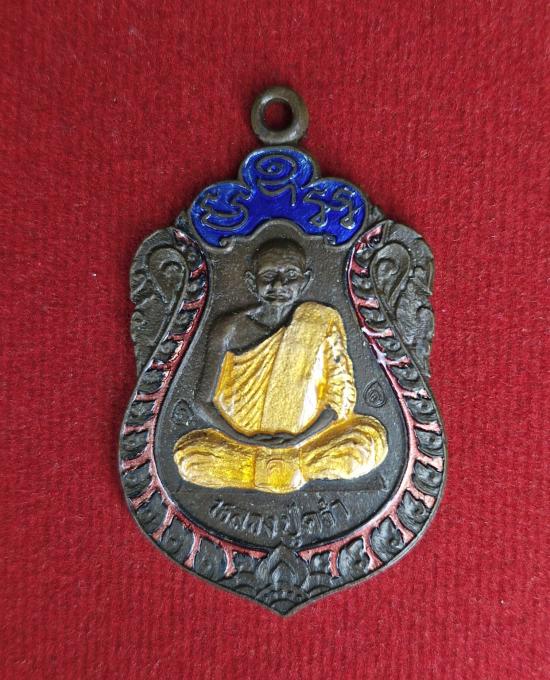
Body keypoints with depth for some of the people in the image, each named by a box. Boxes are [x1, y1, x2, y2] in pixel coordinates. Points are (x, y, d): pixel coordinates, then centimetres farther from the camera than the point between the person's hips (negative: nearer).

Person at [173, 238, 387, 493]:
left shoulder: (323, 322, -7)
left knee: (371, 437, -21)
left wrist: (300, 438, -18)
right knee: (189, 457, -25)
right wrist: (244, 439, -17)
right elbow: (205, 400, -4)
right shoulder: (231, 330, -8)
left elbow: (340, 396, -6)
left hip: (304, 440, 0)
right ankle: (300, 471, -10)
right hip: (242, 441, 1)